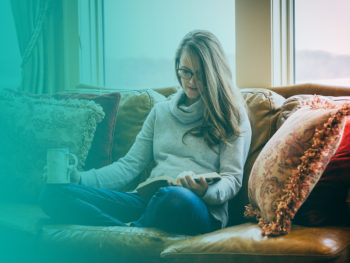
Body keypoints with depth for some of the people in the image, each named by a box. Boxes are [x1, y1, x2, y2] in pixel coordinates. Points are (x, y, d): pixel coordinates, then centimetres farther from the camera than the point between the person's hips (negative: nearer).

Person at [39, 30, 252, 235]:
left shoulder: (231, 115, 11)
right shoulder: (161, 112, 25)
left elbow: (232, 178, 3)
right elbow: (130, 165, 19)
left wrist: (206, 191, -21)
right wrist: (78, 178, 5)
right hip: (148, 201, 5)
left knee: (178, 198, -45)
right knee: (53, 193, -16)